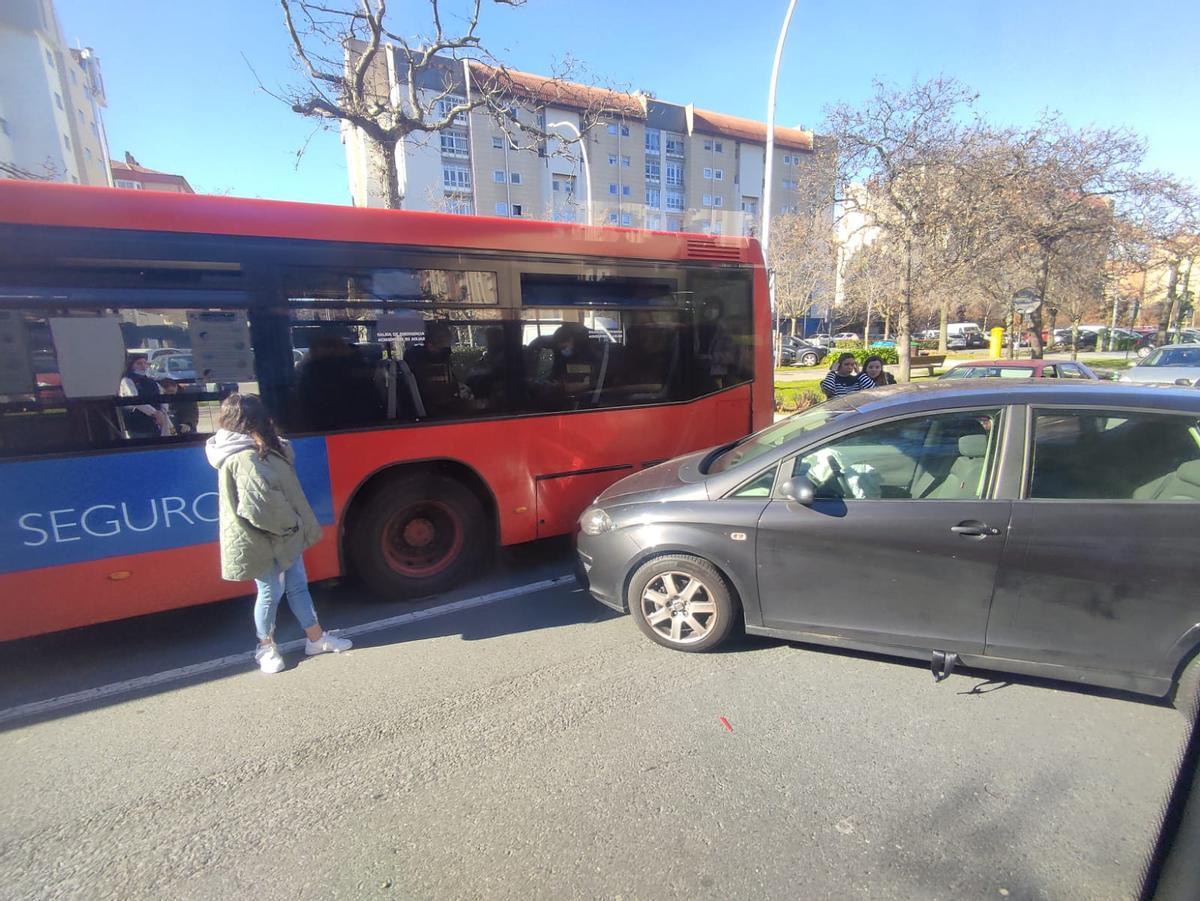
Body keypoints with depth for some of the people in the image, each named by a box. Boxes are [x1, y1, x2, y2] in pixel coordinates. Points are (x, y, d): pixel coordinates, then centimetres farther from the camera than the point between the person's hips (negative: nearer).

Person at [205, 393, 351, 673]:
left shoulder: (258, 450, 6)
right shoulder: (244, 459, -25)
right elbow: (262, 506, -29)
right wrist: (291, 524, -17)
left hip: (283, 535, 9)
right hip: (264, 541, -9)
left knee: (298, 585, 16)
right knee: (271, 592, 8)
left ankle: (316, 637, 28)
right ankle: (266, 647, 30)